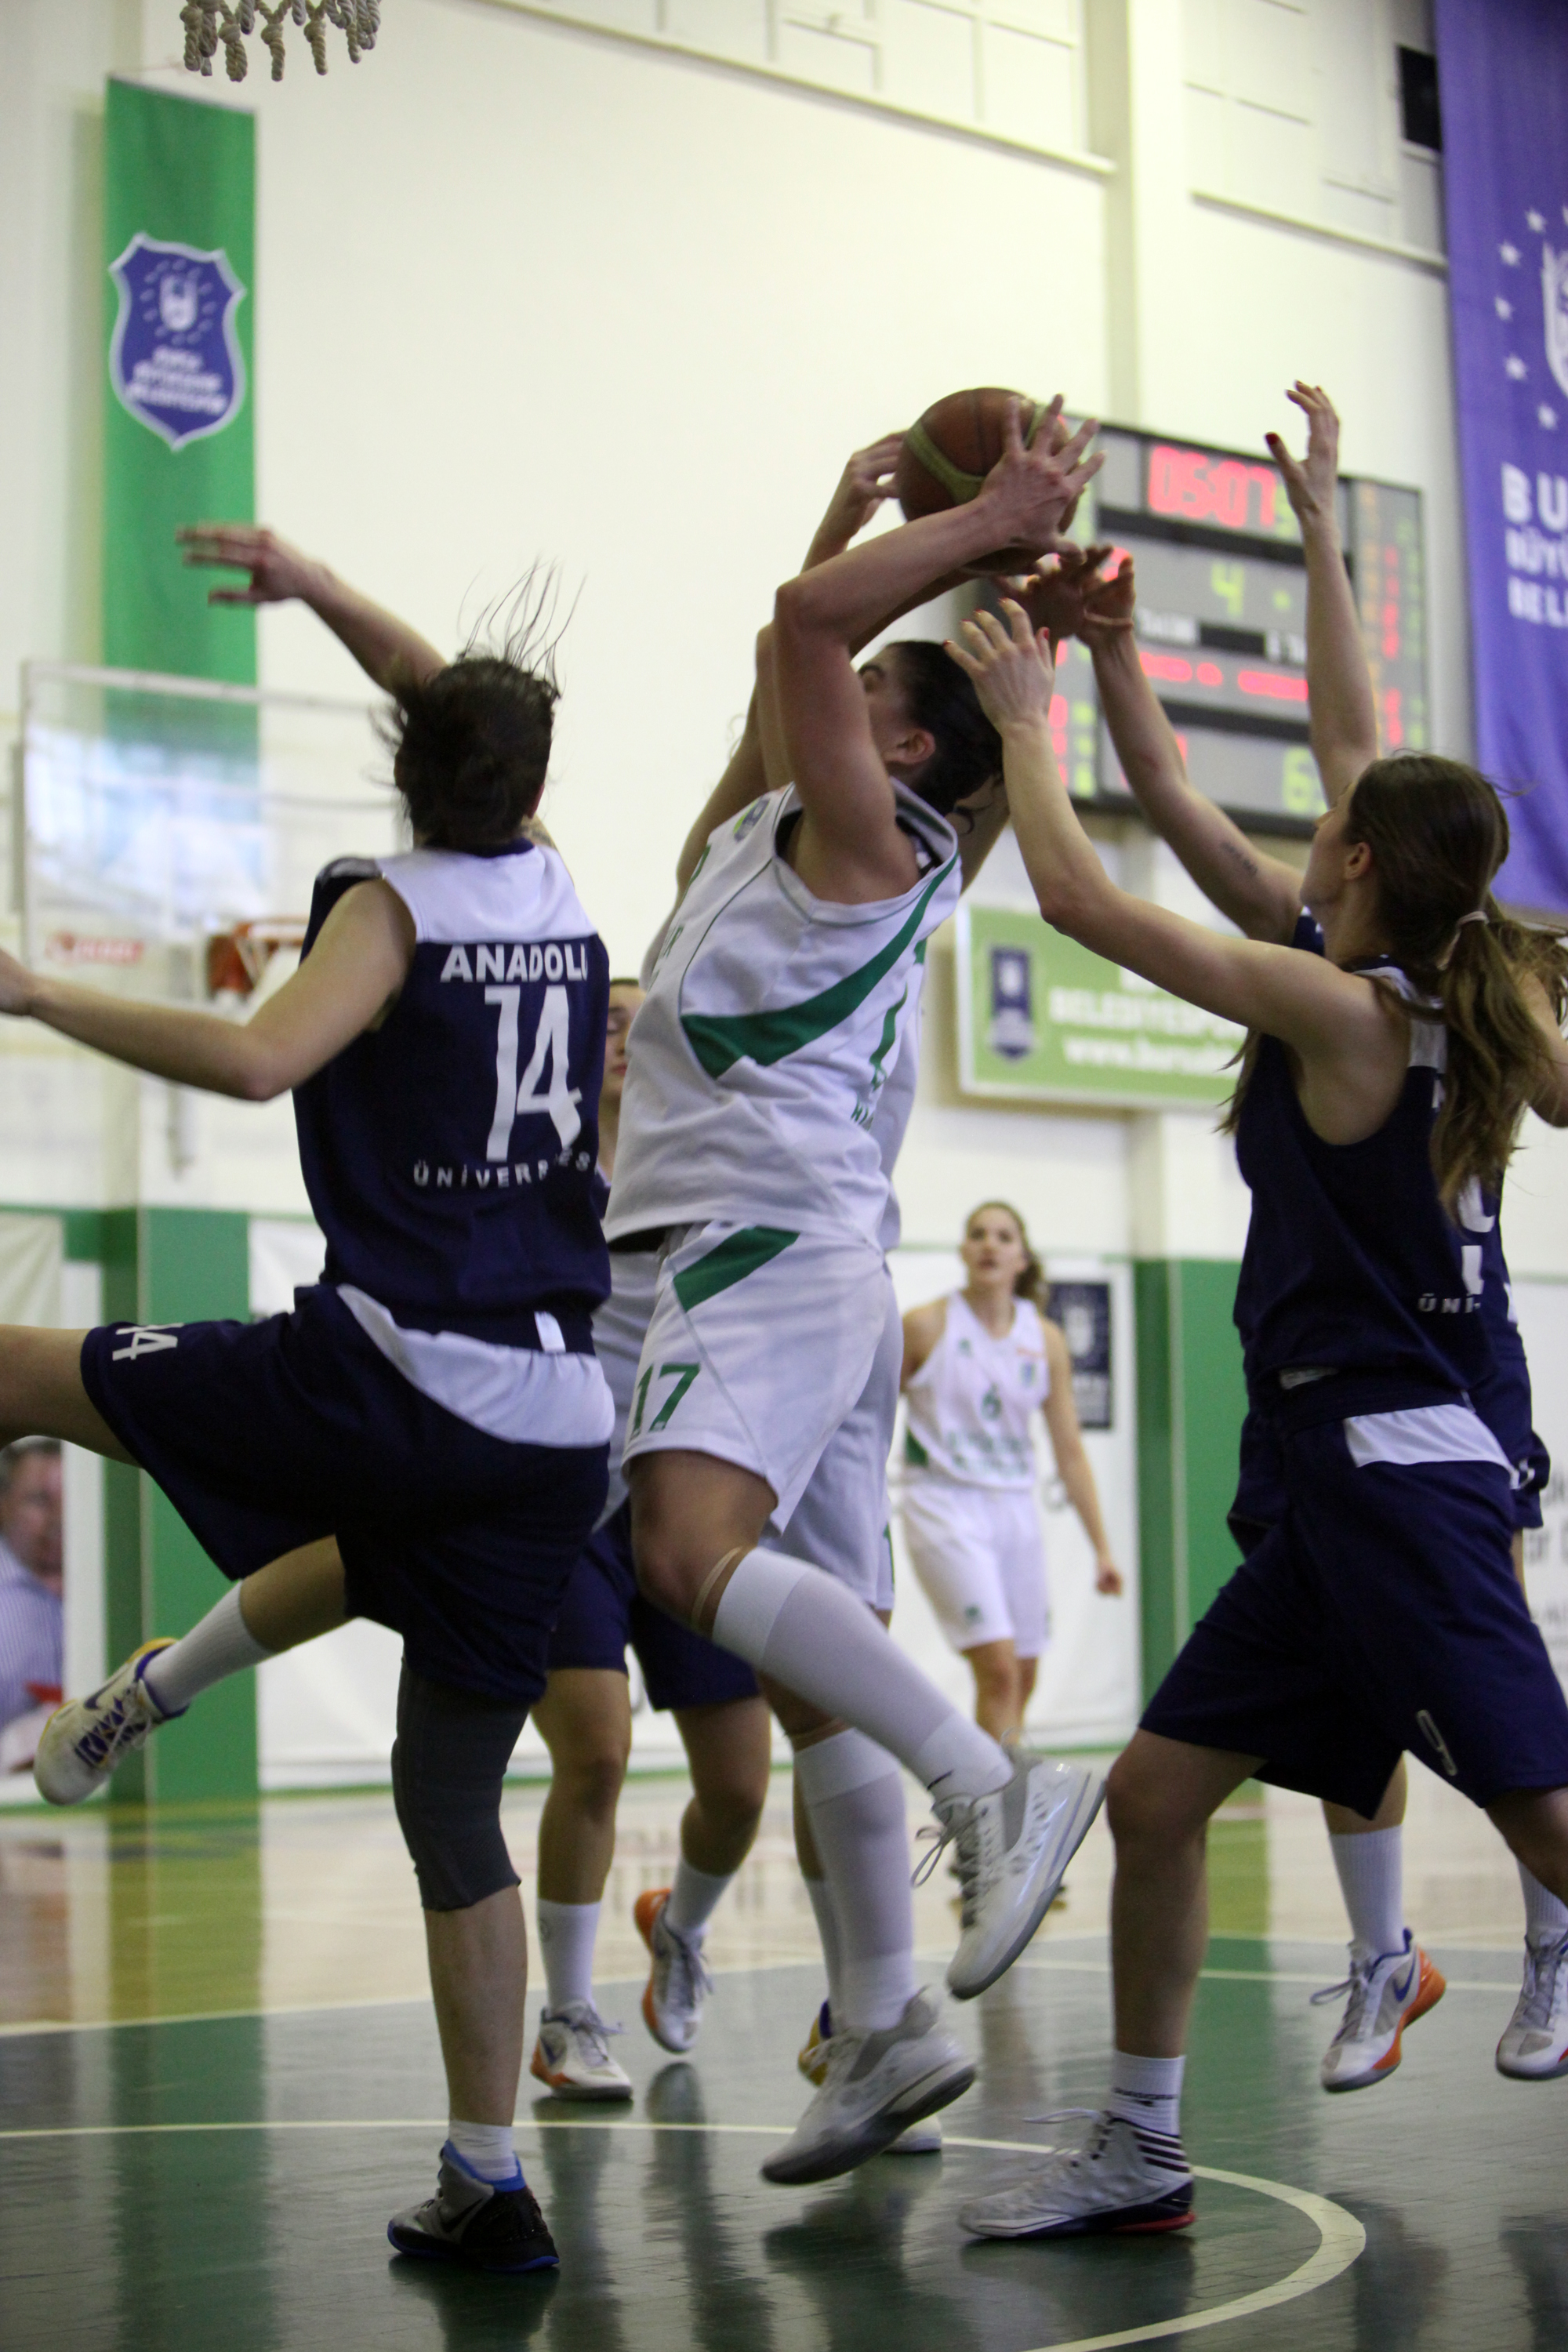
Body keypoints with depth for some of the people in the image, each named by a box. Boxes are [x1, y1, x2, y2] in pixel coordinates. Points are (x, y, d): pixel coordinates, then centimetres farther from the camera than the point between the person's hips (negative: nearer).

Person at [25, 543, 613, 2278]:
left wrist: (41, 995, -13)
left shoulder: (392, 903, -4)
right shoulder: (563, 904, 13)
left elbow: (255, 1060, -22)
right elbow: (485, 722, 30)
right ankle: (484, 2186, 13)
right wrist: (315, 587, 37)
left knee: (29, 1373, 13)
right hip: (555, 1421, 6)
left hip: (393, 1375, -6)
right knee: (453, 1793, 13)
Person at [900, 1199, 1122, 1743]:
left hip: (1015, 1510, 5)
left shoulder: (1046, 1339, 4)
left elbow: (1070, 1452, 7)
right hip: (944, 1506, -5)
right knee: (999, 1667, -17)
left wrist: (1102, 1548, 4)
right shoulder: (926, 1325, -6)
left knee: (1023, 1676, 7)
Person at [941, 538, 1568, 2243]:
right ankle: (1139, 2155, 21)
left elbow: (1074, 895, -11)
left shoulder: (1343, 1009, -14)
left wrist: (1026, 716, 2)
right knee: (1156, 1792, 12)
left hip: (1400, 1474, -9)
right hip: (1353, 1479, 9)